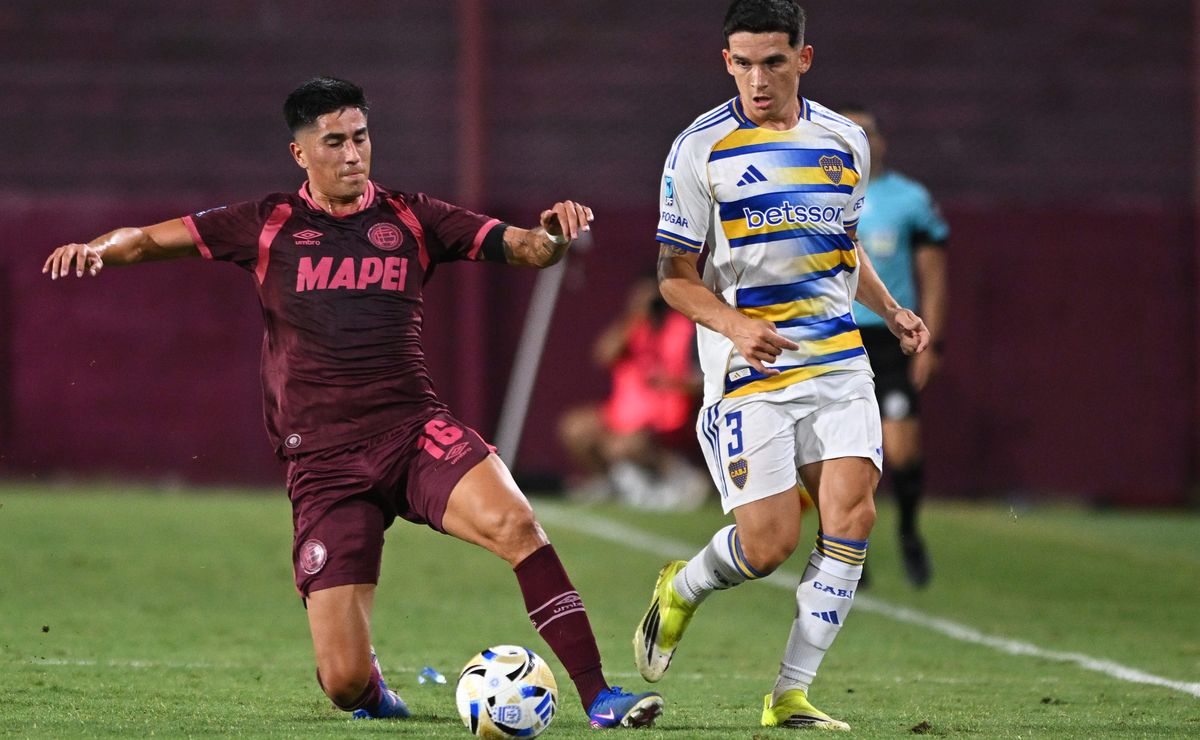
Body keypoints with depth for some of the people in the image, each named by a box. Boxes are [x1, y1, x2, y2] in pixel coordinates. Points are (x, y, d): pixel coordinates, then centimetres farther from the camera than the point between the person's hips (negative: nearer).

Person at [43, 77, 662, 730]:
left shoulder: (410, 219, 11)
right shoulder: (269, 225, 8)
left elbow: (525, 249, 6)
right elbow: (149, 240, 10)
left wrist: (554, 233, -17)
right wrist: (98, 249, -12)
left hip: (414, 431, 1)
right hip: (323, 460, -1)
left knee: (513, 523, -32)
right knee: (345, 683, -9)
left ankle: (598, 697, -26)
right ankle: (371, 689, 30)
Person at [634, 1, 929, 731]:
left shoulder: (845, 141, 8)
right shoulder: (701, 150, -6)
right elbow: (676, 274, -3)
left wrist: (890, 309, 8)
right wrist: (735, 324, -21)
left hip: (839, 364, 4)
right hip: (748, 371, -4)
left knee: (852, 514, -12)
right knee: (769, 544, -9)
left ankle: (791, 694, -3)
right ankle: (682, 588, 26)